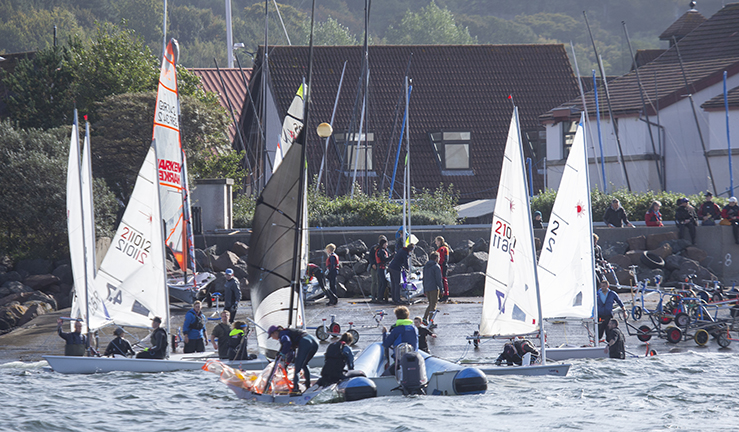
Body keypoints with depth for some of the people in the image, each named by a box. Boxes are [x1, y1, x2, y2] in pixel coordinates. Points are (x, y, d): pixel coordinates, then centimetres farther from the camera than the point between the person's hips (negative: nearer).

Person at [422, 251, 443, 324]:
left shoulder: (425, 266, 14)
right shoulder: (436, 267, -9)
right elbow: (438, 279, -13)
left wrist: (424, 290, 23)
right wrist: (441, 288, -8)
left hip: (427, 288, 7)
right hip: (434, 288, -7)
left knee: (431, 304, 17)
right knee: (433, 305, -3)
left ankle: (424, 318, 4)